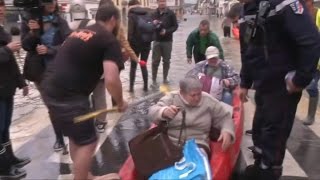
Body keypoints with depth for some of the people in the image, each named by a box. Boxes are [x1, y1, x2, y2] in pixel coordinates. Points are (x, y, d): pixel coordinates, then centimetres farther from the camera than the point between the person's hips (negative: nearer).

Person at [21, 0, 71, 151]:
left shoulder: (61, 22, 0)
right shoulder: (28, 22, 0)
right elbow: (26, 46, -4)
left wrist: (49, 50, -24)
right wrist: (32, 32, -22)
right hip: (40, 71, 1)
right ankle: (59, 138, 25)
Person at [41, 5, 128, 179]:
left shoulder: (80, 32, 19)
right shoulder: (110, 41, -8)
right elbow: (111, 79, -21)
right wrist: (120, 102, -4)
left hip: (51, 89, 9)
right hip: (68, 96, -9)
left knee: (75, 137, 23)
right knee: (87, 142, 4)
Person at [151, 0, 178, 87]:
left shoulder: (171, 13, -3)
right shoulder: (154, 13, 4)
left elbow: (175, 26, -3)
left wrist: (166, 31, -18)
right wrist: (153, 24, -14)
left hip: (167, 41, -1)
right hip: (157, 41, 1)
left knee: (166, 61, 9)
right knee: (155, 61, 0)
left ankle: (165, 78, 24)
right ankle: (154, 80, 6)